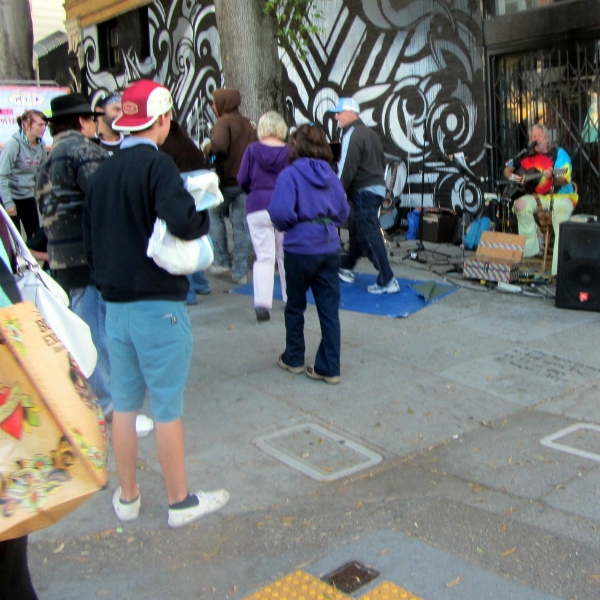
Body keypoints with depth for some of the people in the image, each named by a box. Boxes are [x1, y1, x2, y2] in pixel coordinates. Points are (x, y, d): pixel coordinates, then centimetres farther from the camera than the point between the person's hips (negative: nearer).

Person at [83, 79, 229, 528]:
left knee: (125, 403, 15)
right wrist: (204, 220, -10)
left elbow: (90, 240, 13)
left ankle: (127, 496, 29)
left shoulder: (103, 172, 8)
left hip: (115, 303, 7)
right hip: (159, 303, -7)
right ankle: (180, 502, 18)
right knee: (168, 406, 4)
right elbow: (181, 221, -29)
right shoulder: (156, 164, -13)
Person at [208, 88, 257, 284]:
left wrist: (209, 149, -8)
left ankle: (222, 260, 12)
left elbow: (218, 146, -27)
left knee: (215, 214, 17)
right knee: (242, 227, 6)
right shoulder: (247, 123, 11)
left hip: (227, 180, -5)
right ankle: (241, 272, 8)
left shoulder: (223, 122, -11)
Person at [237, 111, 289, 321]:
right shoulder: (290, 151, -1)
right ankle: (291, 298, 24)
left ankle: (262, 302, -13)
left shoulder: (252, 150, -2)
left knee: (264, 256, -1)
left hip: (258, 208, -1)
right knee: (286, 255, 14)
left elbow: (242, 181, 1)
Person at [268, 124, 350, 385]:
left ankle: (293, 359, 28)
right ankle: (329, 368, 9)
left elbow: (280, 212, -21)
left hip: (300, 248, -4)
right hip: (329, 248, 4)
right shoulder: (330, 175, 6)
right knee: (329, 309, 6)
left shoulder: (290, 174, -10)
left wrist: (287, 226, -3)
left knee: (295, 307, 14)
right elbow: (343, 212, 11)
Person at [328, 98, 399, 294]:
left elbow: (346, 169, -19)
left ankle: (387, 281, -9)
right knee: (356, 230, 22)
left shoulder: (352, 135, -12)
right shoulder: (370, 133, 18)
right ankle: (346, 268, 36)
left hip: (363, 191, -10)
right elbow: (382, 162, 23)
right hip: (377, 187, 10)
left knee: (370, 237, -8)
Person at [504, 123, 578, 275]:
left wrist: (552, 177, -35)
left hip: (561, 196, -4)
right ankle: (531, 248, -16)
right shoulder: (528, 156, 11)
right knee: (520, 204, -27)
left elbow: (563, 180, -14)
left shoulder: (558, 153, -2)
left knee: (561, 219, -33)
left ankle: (560, 268, -35)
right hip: (537, 197, 4)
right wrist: (511, 176, -5)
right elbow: (508, 169, 18)